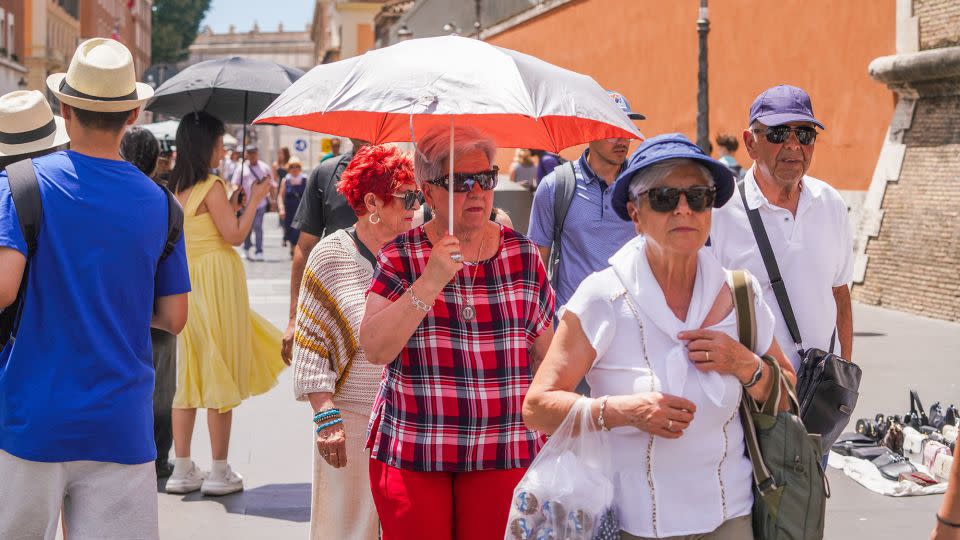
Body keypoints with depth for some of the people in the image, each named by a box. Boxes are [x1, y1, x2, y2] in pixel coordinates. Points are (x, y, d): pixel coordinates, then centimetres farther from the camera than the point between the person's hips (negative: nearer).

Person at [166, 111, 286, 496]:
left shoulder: (176, 188, 9)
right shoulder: (212, 187, -13)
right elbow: (234, 235, -13)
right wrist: (254, 200, -3)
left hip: (186, 281, 8)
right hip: (216, 281, -7)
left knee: (189, 375, 11)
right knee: (221, 374, 0)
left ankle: (182, 469, 13)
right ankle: (220, 472, 6)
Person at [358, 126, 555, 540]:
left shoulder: (523, 255, 6)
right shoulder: (401, 257, 1)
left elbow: (544, 353, 12)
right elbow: (374, 350, -10)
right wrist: (430, 282, -17)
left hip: (505, 455, 1)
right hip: (411, 454, -1)